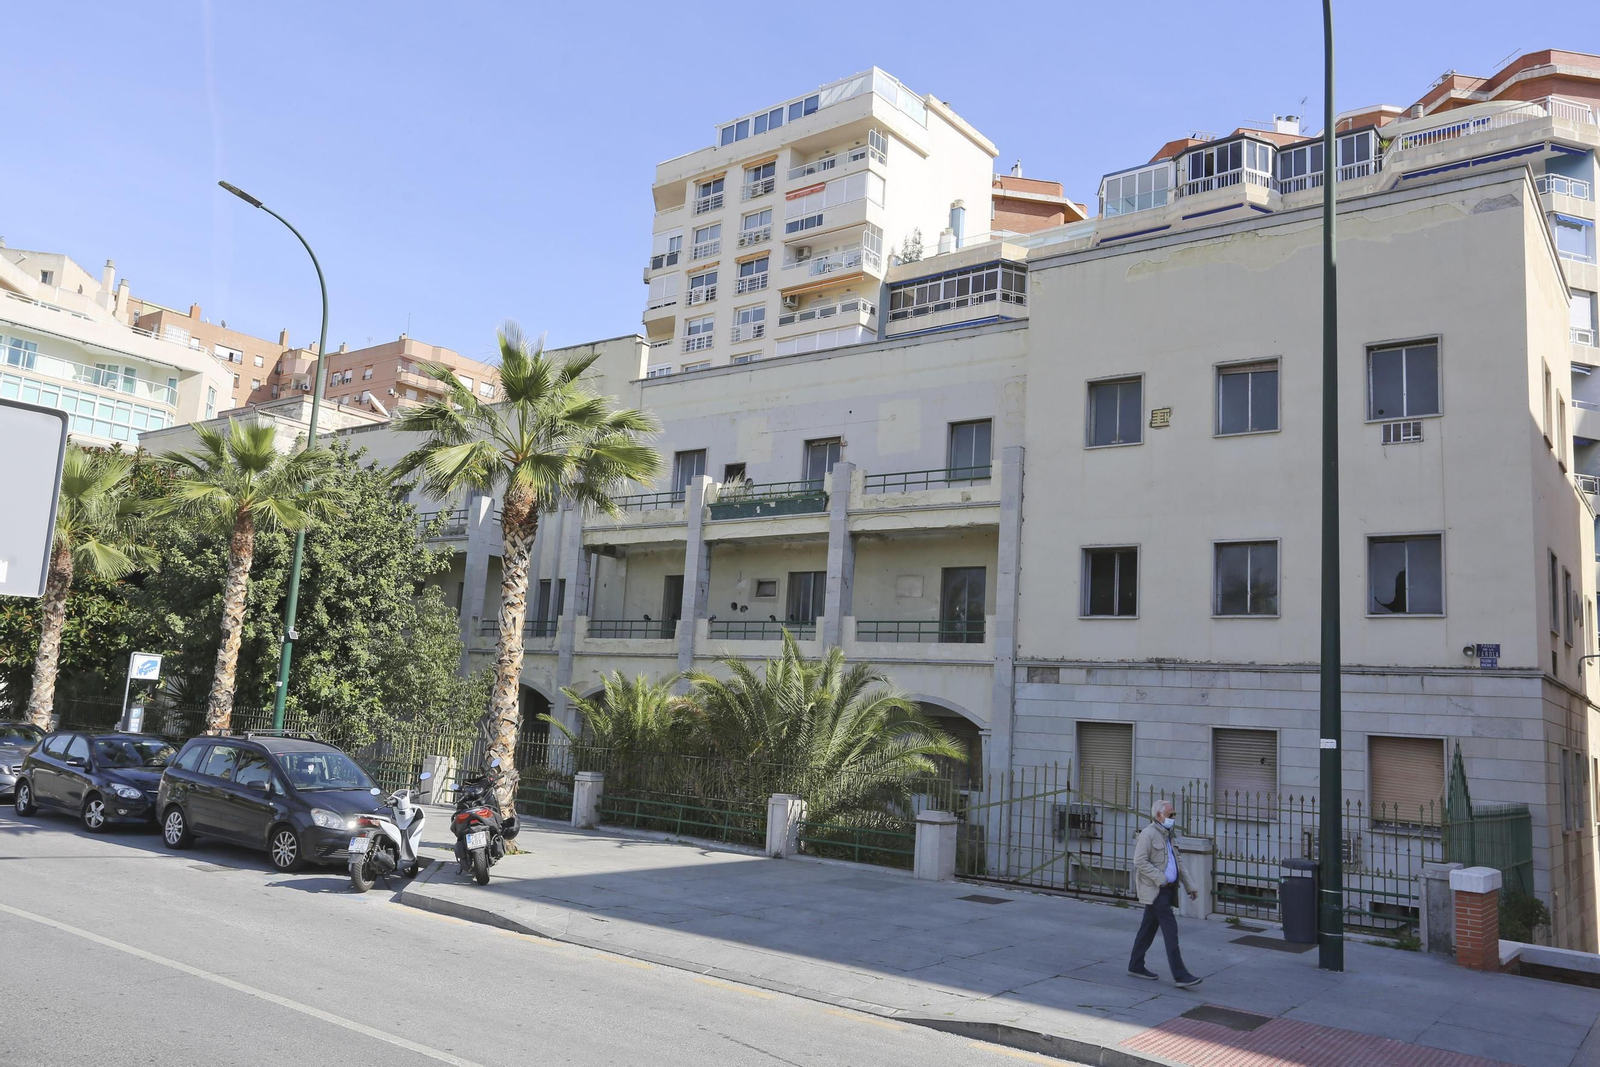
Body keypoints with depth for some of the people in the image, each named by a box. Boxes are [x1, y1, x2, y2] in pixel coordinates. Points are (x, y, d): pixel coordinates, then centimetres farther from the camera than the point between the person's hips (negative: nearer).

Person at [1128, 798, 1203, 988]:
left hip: (1166, 889, 9)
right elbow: (1140, 861, -19)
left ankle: (1136, 965, 22)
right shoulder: (1148, 834, -12)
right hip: (1154, 889, -9)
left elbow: (1178, 862, 21)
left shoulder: (1169, 835, 17)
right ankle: (1180, 975, -14)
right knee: (1170, 928, -13)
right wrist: (1160, 878, -21)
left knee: (1149, 928, 13)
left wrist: (1189, 885, 15)